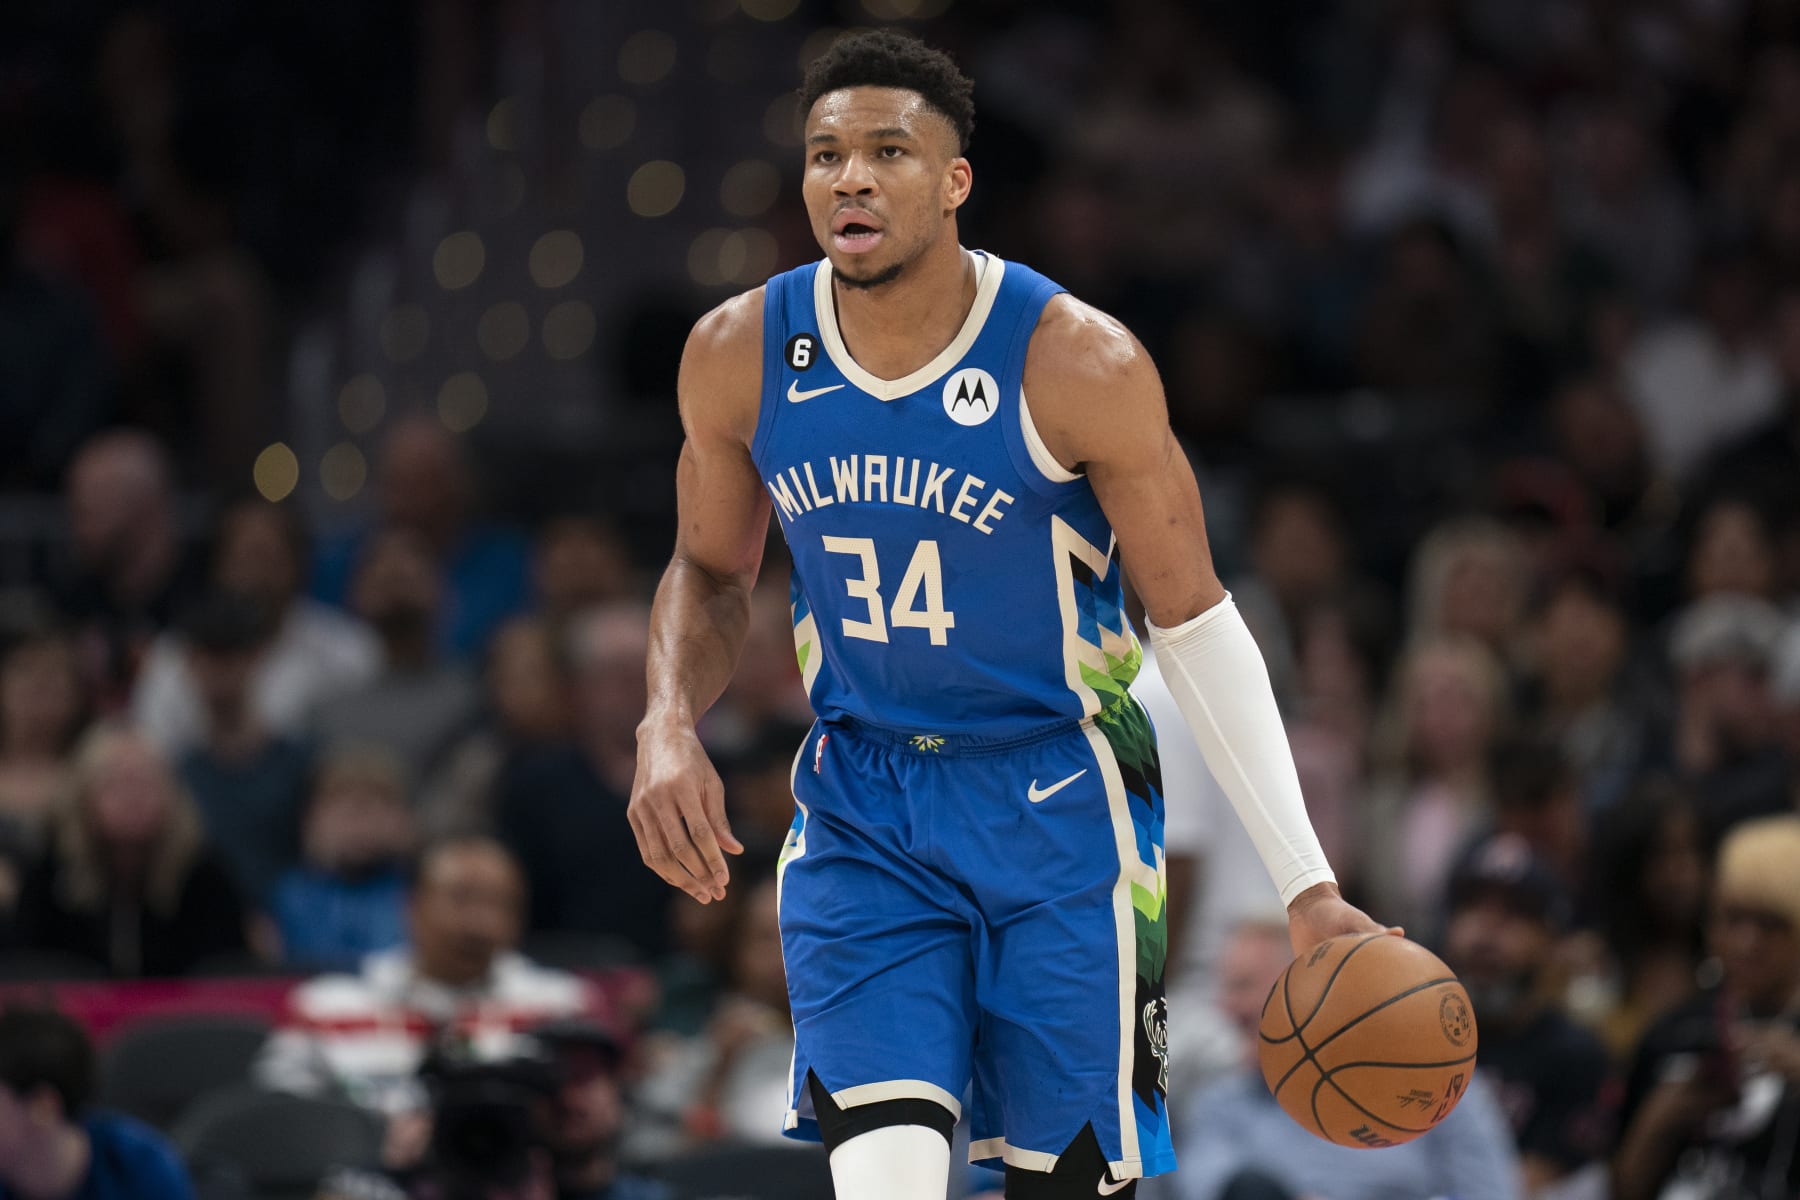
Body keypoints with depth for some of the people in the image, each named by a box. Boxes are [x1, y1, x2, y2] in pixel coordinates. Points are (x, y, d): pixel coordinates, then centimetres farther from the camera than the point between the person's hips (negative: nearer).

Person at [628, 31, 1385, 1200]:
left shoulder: (1077, 362, -16)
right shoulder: (742, 354, -6)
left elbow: (1195, 620, -8)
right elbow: (712, 573, 13)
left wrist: (1307, 884, -10)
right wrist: (670, 727, -9)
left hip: (1056, 803, -2)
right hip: (860, 808, 2)